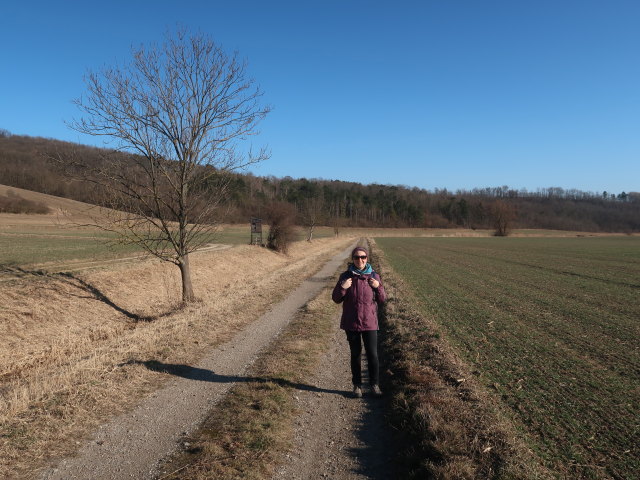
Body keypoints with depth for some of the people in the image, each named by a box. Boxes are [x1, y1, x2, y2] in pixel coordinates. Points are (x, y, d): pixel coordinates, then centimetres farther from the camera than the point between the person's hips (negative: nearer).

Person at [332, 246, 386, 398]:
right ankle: (357, 385, 24)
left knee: (372, 354, 2)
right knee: (355, 354, 10)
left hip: (370, 323, 0)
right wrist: (342, 288, -18)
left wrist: (378, 287, -15)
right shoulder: (346, 276, -3)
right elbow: (336, 299, 1)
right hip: (351, 323, 0)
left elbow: (382, 300, 4)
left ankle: (374, 384, 19)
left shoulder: (374, 276, -1)